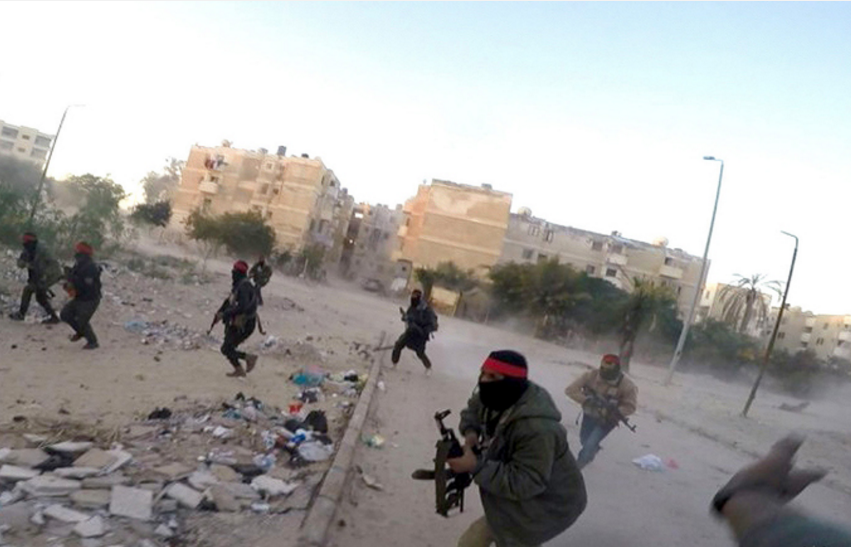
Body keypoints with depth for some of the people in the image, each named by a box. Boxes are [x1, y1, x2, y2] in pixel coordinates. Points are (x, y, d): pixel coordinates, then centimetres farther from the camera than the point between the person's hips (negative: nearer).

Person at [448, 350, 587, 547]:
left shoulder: (537, 428, -39)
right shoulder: (497, 398, -13)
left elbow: (522, 484, -38)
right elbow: (473, 410, 8)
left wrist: (476, 467, -41)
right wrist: (470, 431, -15)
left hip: (547, 506, -8)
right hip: (519, 494, 9)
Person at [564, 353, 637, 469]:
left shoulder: (626, 385, -26)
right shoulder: (590, 376, -23)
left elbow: (630, 407, -16)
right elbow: (570, 390, -22)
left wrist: (612, 413, -33)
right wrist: (586, 400, -38)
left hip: (607, 420, -3)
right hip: (589, 415, 3)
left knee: (590, 445, -13)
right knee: (584, 441, 22)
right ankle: (594, 449, 59)